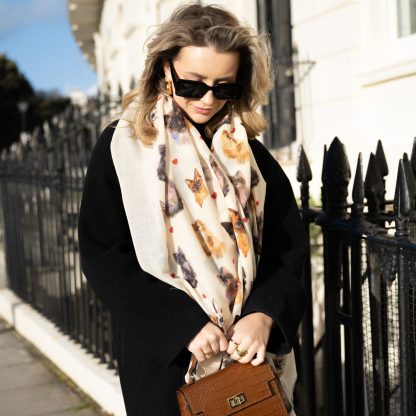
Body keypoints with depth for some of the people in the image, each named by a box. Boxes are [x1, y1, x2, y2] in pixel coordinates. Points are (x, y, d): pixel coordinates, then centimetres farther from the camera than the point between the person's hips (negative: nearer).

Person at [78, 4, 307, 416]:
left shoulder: (249, 154, 2)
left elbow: (289, 246, 1)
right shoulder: (121, 146, -6)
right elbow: (103, 256, -10)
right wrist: (183, 324, -18)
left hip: (246, 350, 3)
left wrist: (264, 313, -18)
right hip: (161, 353, -2)